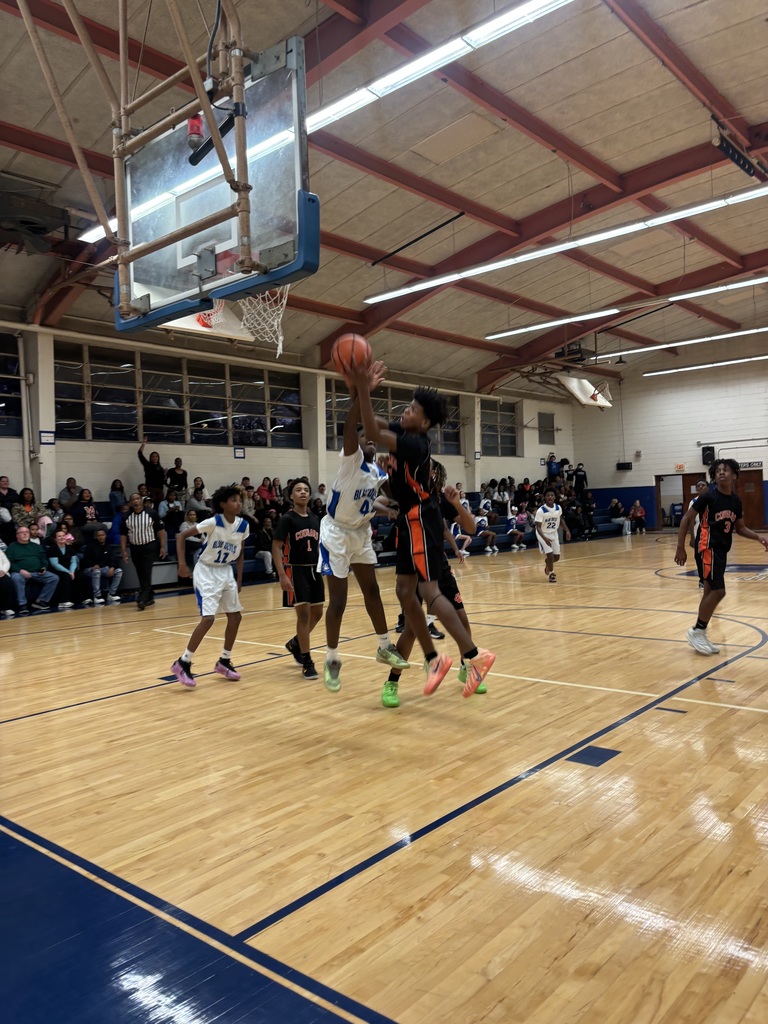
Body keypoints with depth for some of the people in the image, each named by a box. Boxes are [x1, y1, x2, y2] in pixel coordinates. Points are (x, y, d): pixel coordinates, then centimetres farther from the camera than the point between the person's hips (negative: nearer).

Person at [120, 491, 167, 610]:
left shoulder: (151, 513, -8)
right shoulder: (127, 517, 1)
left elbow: (161, 530, -4)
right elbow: (123, 535, 7)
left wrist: (162, 546, -8)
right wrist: (124, 551, 1)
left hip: (150, 547, -4)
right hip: (135, 549, 4)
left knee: (146, 574, -11)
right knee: (141, 575, 10)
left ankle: (141, 600, -12)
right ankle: (149, 597, 24)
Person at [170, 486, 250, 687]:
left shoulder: (243, 525, -4)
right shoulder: (213, 522, -21)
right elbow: (181, 536, -16)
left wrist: (239, 579, 7)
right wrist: (182, 563, -25)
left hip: (226, 572, 7)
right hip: (206, 572, -7)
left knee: (235, 616, 7)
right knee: (208, 618, -17)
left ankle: (224, 661, 23)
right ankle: (182, 663, -4)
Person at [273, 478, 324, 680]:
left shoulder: (315, 519, 9)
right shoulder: (287, 519, -10)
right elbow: (276, 547, -13)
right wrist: (282, 575, -20)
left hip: (314, 570, 7)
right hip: (296, 570, -7)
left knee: (317, 613, 13)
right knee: (304, 613, -8)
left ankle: (295, 643, 36)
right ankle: (307, 662, 1)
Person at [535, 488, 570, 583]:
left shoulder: (558, 508, -10)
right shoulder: (540, 510, -26)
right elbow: (538, 527, -24)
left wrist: (567, 530, 1)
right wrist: (545, 538, -38)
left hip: (554, 533, 5)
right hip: (543, 534, -5)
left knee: (556, 557, 10)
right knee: (550, 554, -17)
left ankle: (548, 565, 44)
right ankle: (551, 573, 8)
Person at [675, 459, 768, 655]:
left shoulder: (736, 501, 8)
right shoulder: (708, 496, -12)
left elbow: (740, 528, 20)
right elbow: (686, 519, -9)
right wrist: (680, 547, -14)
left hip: (721, 550, 8)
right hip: (708, 548, -8)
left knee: (710, 591, 10)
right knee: (718, 591, -13)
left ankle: (700, 633, 18)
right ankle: (696, 631, -1)